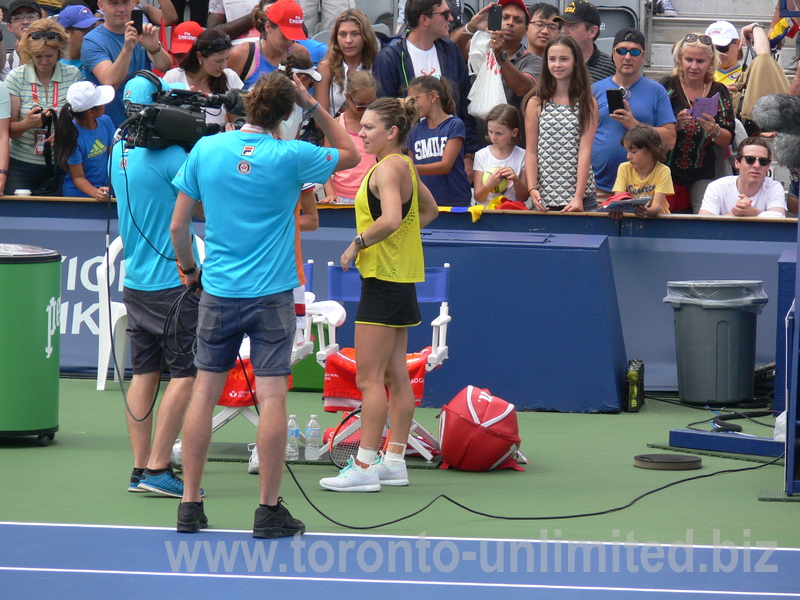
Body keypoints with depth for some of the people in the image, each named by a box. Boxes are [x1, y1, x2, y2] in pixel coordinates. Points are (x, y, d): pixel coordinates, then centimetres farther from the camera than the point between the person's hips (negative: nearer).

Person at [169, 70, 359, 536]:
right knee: (272, 397, -1)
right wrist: (313, 105, 9)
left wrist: (190, 268, 21)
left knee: (205, 391, 8)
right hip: (272, 295, -3)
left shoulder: (206, 149, -1)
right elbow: (350, 153, 10)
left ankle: (191, 505, 10)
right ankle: (270, 511, -1)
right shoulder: (290, 157, -8)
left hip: (218, 291, 3)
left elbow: (178, 226, 4)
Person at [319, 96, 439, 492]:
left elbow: (391, 218, -30)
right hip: (401, 278, 10)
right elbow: (429, 210, 29)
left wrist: (358, 244, -19)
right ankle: (394, 461, 16)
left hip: (384, 279, -10)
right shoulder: (404, 166, 13)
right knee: (395, 375, 12)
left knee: (369, 377, -8)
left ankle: (365, 466, -7)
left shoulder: (389, 168, -15)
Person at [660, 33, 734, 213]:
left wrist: (714, 130, -20)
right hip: (669, 171, -1)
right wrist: (676, 125, -24)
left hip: (703, 176, 1)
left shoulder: (719, 92, 2)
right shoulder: (668, 87, -3)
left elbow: (727, 140, 2)